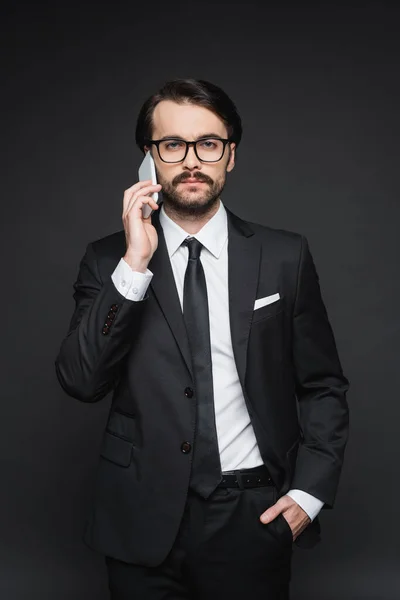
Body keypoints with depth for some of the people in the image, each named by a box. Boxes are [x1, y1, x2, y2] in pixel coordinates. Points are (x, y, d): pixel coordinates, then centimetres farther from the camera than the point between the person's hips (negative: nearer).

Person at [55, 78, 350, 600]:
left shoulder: (285, 257, 0)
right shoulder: (108, 261, 0)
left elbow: (323, 387, 5)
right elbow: (81, 381, -11)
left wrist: (310, 490, -5)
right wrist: (134, 264, -18)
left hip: (253, 517, 0)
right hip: (143, 520, 1)